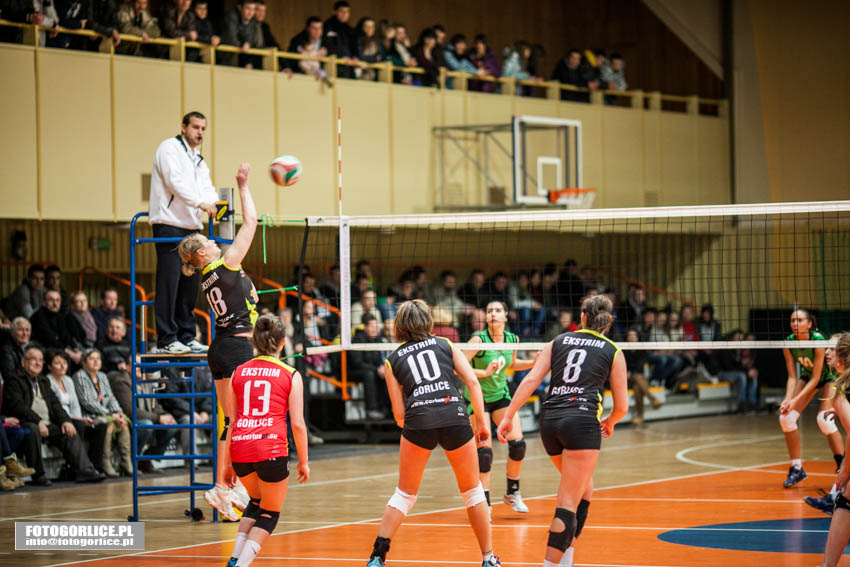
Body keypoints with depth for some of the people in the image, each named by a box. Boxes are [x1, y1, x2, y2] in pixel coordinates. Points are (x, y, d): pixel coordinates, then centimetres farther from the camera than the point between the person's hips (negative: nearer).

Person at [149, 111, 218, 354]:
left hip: (192, 227, 8)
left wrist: (215, 204, -10)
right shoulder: (169, 148, -3)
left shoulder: (198, 160, 22)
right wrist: (200, 203, -23)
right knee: (169, 282, -10)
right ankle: (166, 339, -9)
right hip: (169, 225, -8)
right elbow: (175, 181, -15)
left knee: (189, 283, 9)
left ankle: (186, 337, 14)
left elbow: (206, 188, 12)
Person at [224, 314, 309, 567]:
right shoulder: (290, 375, 3)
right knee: (269, 513, 14)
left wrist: (228, 463, 18)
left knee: (256, 502, 30)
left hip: (240, 450, 4)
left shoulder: (239, 372, 12)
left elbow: (231, 422, 12)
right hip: (272, 449, -4)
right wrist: (303, 461, 10)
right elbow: (297, 424, -1)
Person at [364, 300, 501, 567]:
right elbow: (472, 381, 6)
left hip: (418, 419, 0)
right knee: (472, 490, 16)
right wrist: (481, 422, 10)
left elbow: (399, 414, 13)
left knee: (405, 494, 15)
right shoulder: (444, 345, 19)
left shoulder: (393, 360, 19)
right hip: (454, 416, 0)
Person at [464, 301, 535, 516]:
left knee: (518, 444, -5)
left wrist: (533, 363, 1)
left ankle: (513, 493, 15)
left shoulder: (512, 339, -4)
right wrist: (484, 373, -36)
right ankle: (484, 502, 0)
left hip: (501, 394, 5)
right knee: (484, 450, -11)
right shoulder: (478, 340, -21)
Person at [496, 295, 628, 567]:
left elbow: (531, 380, 4)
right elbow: (621, 406, 11)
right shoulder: (613, 352, 11)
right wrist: (610, 422, 32)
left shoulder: (559, 341, 17)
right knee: (568, 504, -6)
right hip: (583, 420, -5)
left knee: (584, 490, 24)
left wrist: (508, 416, 3)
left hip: (549, 421, 5)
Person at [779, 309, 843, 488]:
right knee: (786, 418, -9)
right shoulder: (788, 343, -19)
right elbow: (792, 377, -14)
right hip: (807, 376, 5)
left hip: (829, 377, -5)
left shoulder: (818, 341, -33)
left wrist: (796, 400, -36)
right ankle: (796, 469, 5)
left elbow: (815, 379, -28)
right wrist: (787, 399, -31)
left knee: (825, 421, -24)